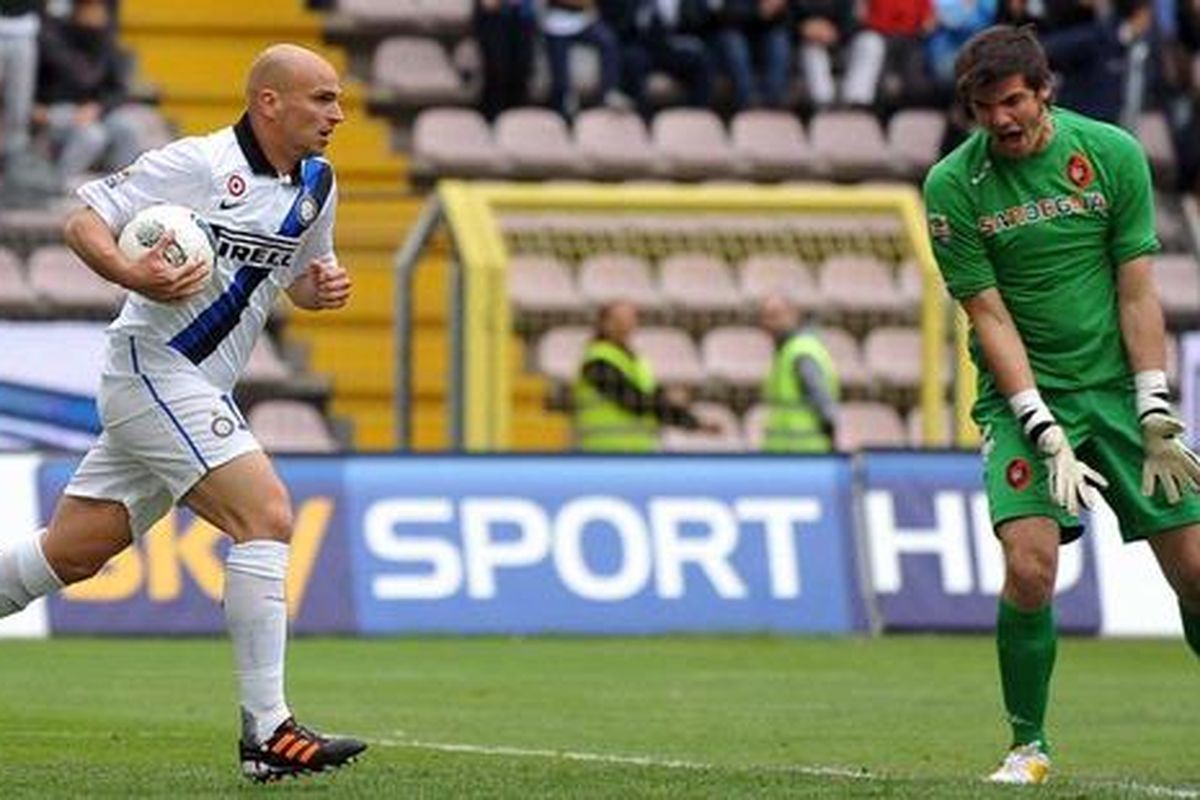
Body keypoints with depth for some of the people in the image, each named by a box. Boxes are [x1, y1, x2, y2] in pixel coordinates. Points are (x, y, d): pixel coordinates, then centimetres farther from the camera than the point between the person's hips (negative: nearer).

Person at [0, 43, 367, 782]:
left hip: (200, 389, 9)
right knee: (267, 517, -19)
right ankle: (267, 731, -19)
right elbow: (84, 222, -10)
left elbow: (299, 275, 25)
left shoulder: (318, 185, 10)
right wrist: (134, 275, -29)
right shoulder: (198, 164, -13)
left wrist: (325, 284, 1)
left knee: (70, 554, 11)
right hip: (153, 368, -9)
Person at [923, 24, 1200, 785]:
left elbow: (1137, 293, -1)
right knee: (1030, 565, -20)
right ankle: (1029, 745, -3)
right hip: (1025, 395, -2)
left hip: (1119, 383, 2)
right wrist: (1047, 435, -16)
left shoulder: (1113, 153, -4)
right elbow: (990, 316, -8)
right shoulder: (952, 186, -8)